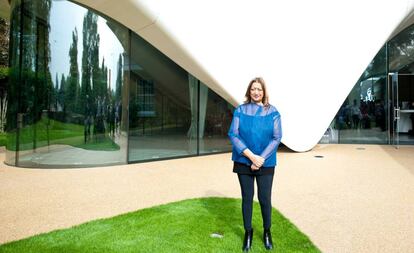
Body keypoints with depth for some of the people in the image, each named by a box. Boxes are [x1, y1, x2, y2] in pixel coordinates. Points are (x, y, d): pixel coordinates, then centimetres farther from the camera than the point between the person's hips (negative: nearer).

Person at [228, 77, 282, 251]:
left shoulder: (272, 112, -2)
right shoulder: (240, 110, -1)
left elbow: (277, 137, -5)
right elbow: (233, 135, -7)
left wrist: (261, 159, -13)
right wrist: (252, 156, -15)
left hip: (266, 164, 0)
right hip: (244, 162, 1)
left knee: (265, 199, 5)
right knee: (247, 198, 9)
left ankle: (267, 232, 30)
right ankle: (248, 232, 29)